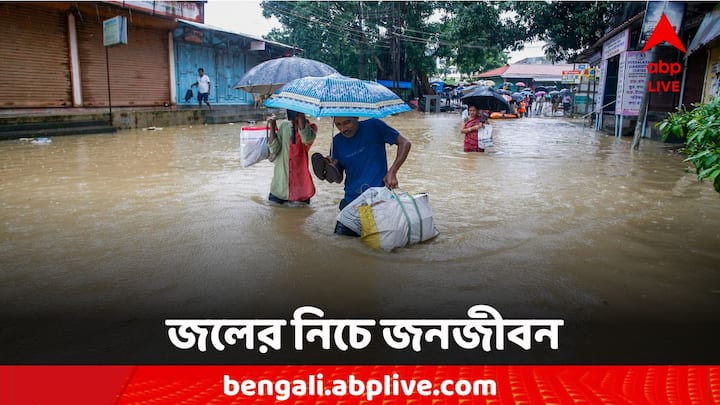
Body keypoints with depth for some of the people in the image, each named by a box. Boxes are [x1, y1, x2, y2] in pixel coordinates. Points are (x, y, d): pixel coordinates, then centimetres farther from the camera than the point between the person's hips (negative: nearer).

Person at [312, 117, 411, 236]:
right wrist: (330, 170, -14)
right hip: (351, 201, 4)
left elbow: (405, 143, -3)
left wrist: (392, 172, -12)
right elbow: (338, 178, 9)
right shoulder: (337, 141, 5)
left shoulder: (373, 127, -6)